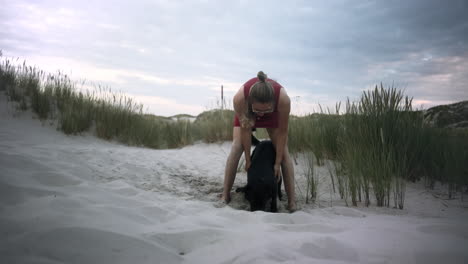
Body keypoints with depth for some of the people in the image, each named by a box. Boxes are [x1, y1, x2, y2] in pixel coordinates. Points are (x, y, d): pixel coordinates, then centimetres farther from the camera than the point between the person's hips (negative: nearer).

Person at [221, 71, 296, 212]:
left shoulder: (283, 99, -43)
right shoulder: (239, 98, -42)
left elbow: (282, 132, -30)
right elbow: (245, 129, -28)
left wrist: (278, 163, -23)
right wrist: (248, 159, -18)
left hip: (274, 114, 0)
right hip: (246, 112, 0)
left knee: (283, 151, -11)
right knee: (236, 148, -14)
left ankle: (292, 200, -7)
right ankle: (225, 195, -7)